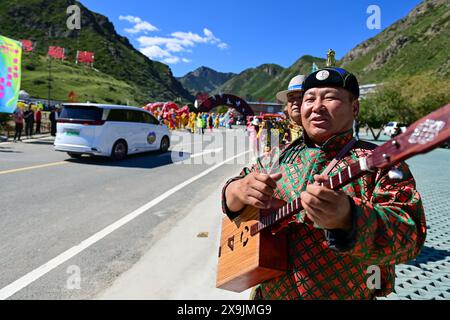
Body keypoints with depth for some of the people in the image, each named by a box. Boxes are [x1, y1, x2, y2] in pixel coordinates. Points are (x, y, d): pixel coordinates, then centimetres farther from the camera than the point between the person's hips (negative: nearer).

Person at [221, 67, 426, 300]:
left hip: (344, 293, -3)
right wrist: (239, 190, -20)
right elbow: (230, 201, 3)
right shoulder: (281, 156, 1)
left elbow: (409, 237, -24)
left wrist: (348, 218, -43)